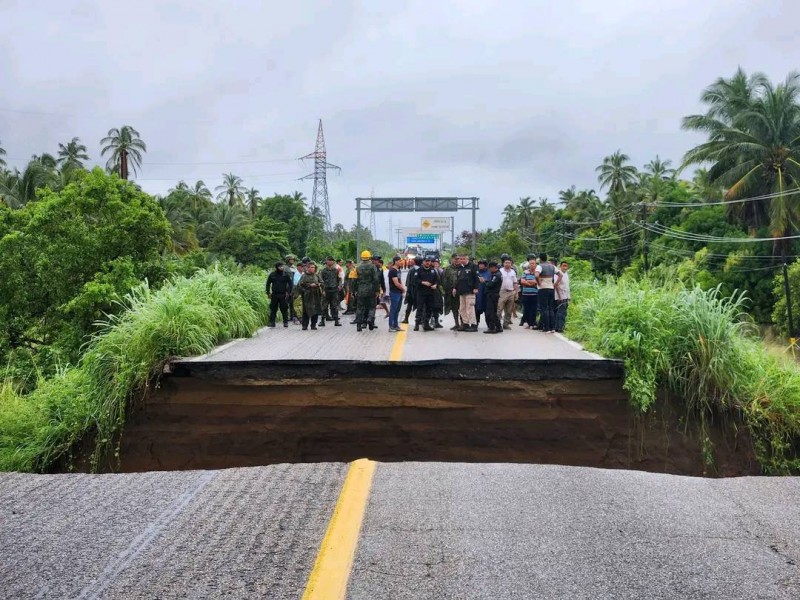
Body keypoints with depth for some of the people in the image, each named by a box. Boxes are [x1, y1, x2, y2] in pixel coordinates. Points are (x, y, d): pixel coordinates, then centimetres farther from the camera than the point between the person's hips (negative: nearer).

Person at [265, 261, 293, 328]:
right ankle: (271, 322, 8)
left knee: (284, 309, 0)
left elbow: (290, 284, 3)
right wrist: (268, 293, 8)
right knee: (273, 309, 3)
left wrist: (288, 292, -6)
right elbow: (268, 284, 14)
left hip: (283, 295, -2)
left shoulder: (286, 274, 1)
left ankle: (286, 322, 8)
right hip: (274, 295, 2)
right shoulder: (272, 275, 5)